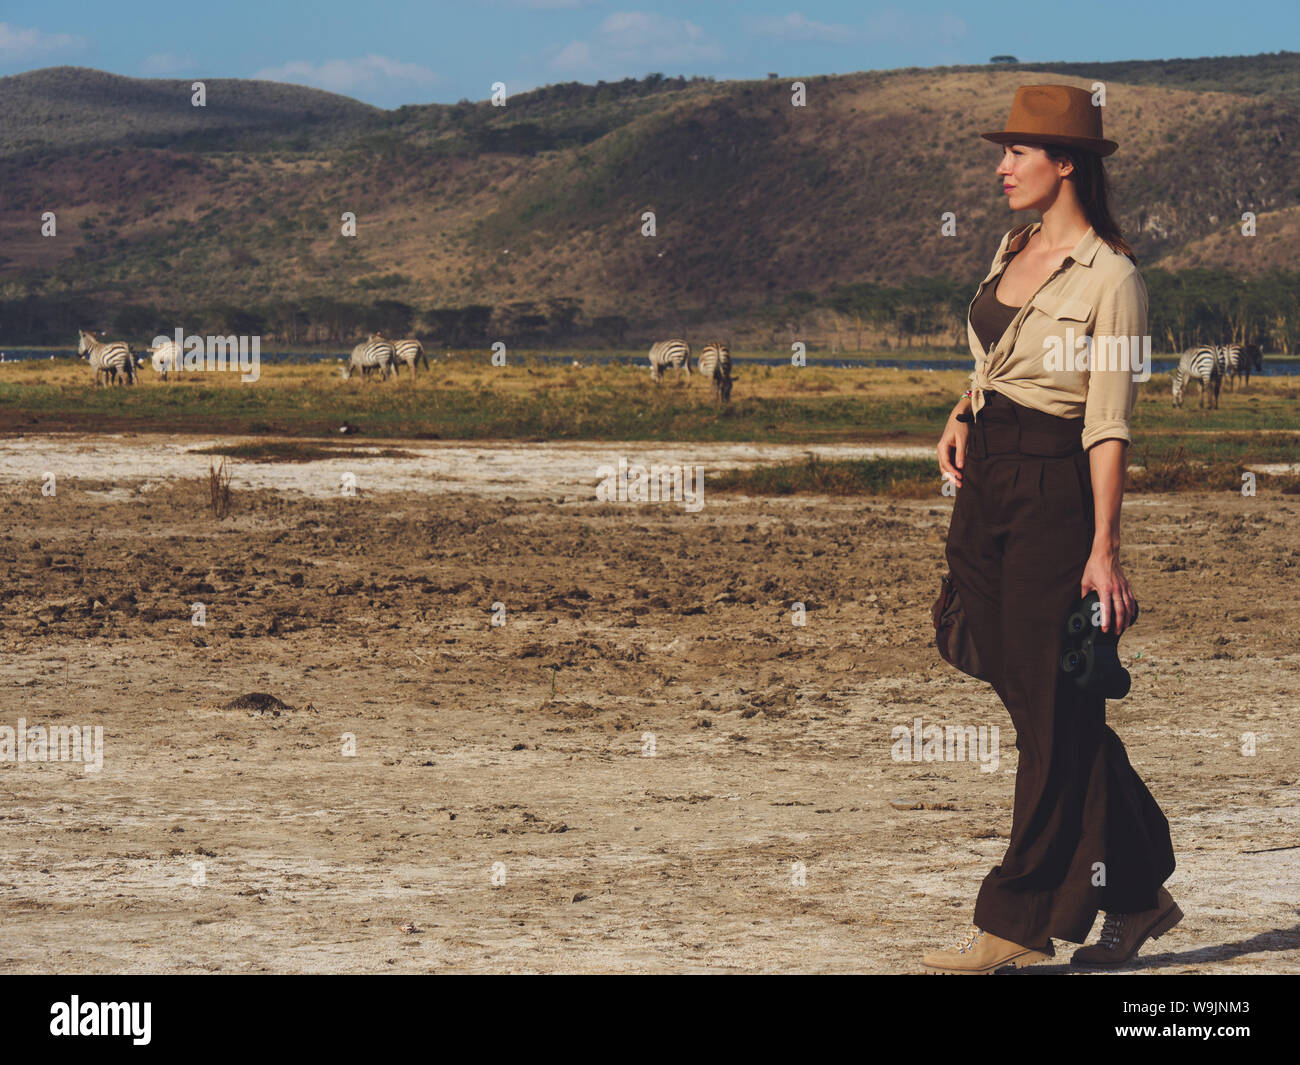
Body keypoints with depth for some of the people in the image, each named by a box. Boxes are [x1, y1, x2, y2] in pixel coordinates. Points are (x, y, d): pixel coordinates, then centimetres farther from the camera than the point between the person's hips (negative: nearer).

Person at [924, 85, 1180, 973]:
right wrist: (961, 418, 5)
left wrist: (1104, 548, -19)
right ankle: (1140, 893, 21)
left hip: (1055, 494, -9)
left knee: (1052, 712, -2)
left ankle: (1020, 922, 2)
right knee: (1028, 697, 10)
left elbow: (1109, 426, -15)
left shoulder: (1110, 277, -11)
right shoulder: (1014, 252, 12)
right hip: (985, 488, 9)